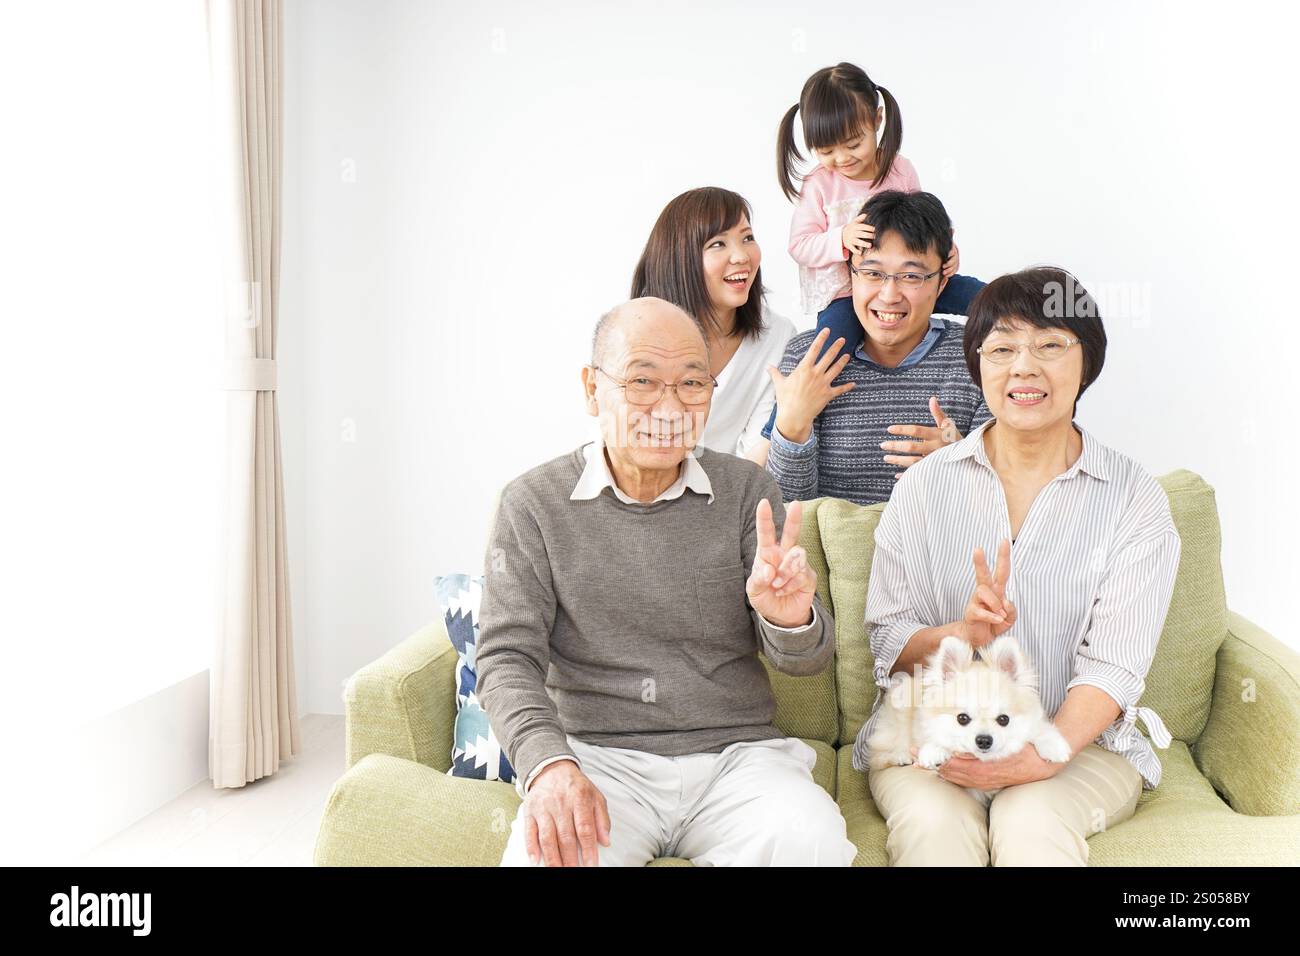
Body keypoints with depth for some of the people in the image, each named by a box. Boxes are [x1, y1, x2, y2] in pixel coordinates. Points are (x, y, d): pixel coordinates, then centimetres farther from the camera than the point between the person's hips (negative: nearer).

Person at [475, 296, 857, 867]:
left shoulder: (747, 490, 3)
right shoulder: (534, 504, 0)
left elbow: (807, 661, 1)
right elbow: (508, 658, -4)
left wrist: (791, 619, -24)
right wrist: (550, 765, -23)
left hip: (735, 755, 2)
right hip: (596, 758, -1)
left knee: (812, 843, -28)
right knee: (544, 855, -32)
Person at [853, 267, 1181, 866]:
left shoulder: (1134, 498, 1)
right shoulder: (924, 486, 3)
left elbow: (1114, 665, -7)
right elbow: (887, 641, 2)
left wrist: (1042, 757, -23)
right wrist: (962, 634, -20)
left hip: (1077, 737, 0)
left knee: (1031, 823, -30)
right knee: (935, 826, -29)